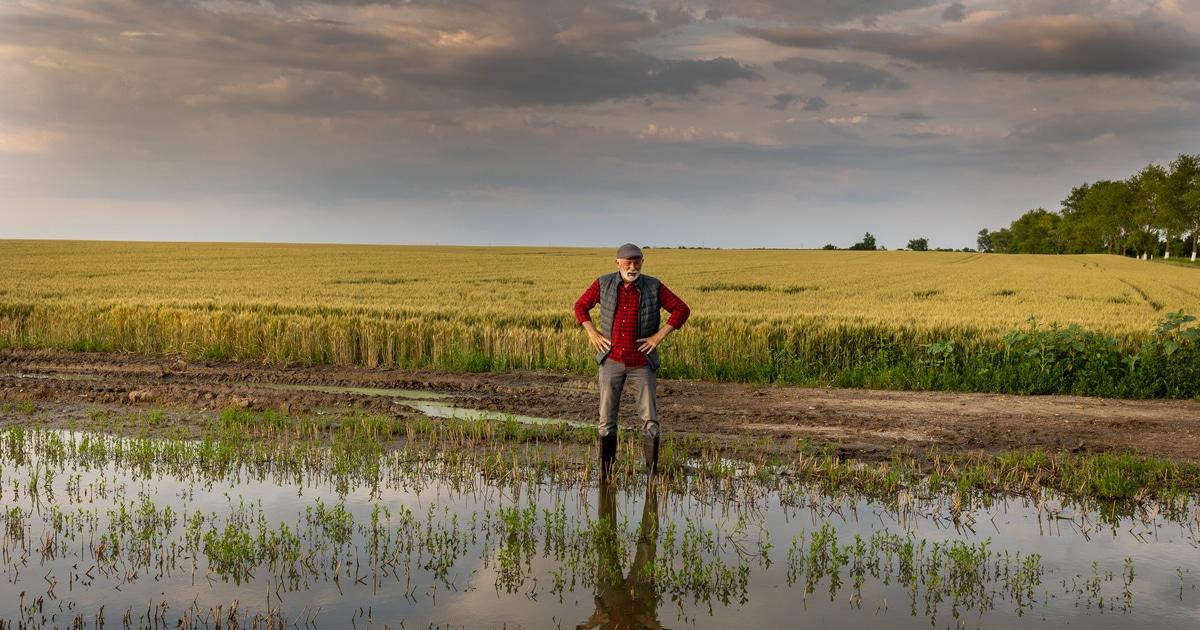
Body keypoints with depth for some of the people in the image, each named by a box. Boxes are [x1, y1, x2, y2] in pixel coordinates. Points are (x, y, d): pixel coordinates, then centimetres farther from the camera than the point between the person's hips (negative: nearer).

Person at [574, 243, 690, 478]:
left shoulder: (653, 287, -5)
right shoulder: (604, 284, -1)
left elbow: (682, 310, -3)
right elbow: (581, 305, 13)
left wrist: (660, 335, -10)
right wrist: (591, 332, 0)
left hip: (642, 364, -1)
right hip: (612, 361, 1)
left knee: (650, 419, -3)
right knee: (607, 419, 3)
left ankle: (652, 472, 6)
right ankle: (605, 472, 13)